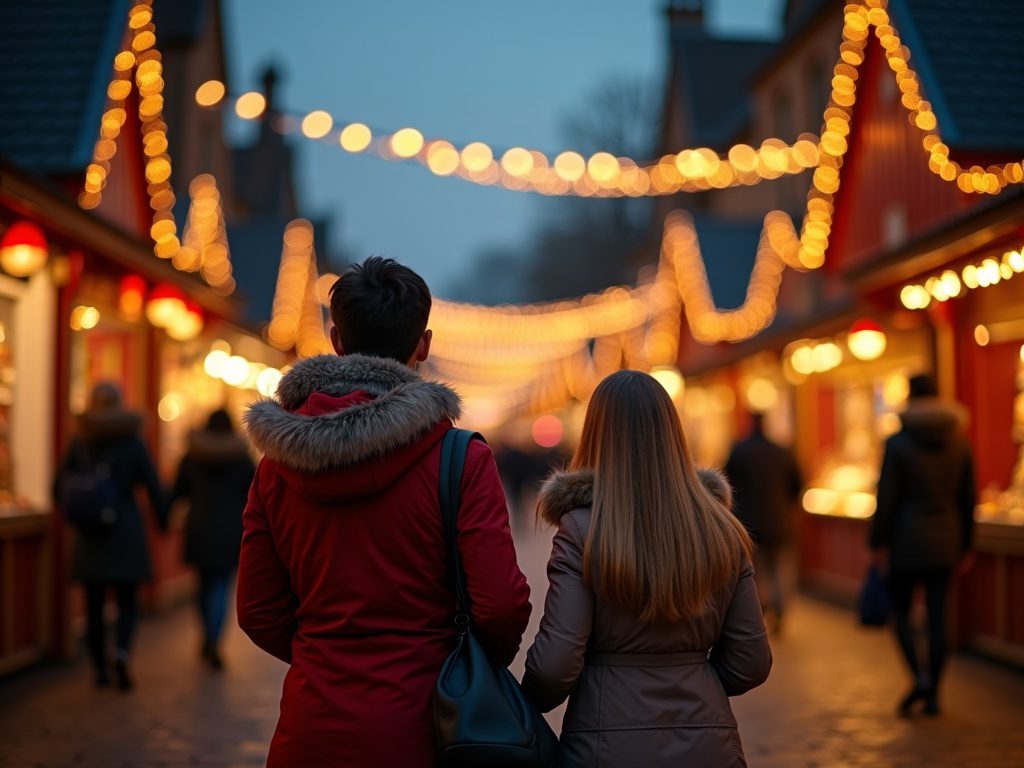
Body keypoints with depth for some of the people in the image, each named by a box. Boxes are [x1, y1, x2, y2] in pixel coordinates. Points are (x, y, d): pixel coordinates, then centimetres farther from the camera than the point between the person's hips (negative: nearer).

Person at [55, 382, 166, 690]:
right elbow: (154, 488, -4)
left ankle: (100, 668, 11)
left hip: (90, 536, 1)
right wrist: (163, 521, 11)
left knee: (95, 604, 10)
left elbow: (59, 488, 6)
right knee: (127, 601, 6)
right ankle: (122, 651, -18)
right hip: (126, 531, -1)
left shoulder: (79, 442, 0)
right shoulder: (133, 443, -5)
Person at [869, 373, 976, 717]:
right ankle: (932, 694, 10)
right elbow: (968, 498, 8)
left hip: (906, 540, -4)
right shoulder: (959, 442, 4)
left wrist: (879, 542, -3)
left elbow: (886, 497, -10)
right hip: (945, 542, 4)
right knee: (937, 617, 7)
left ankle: (920, 676, -10)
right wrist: (965, 544, 15)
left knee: (901, 613, 9)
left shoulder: (898, 443, -9)